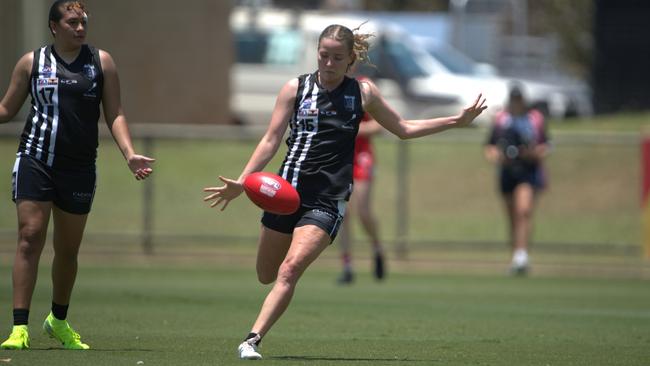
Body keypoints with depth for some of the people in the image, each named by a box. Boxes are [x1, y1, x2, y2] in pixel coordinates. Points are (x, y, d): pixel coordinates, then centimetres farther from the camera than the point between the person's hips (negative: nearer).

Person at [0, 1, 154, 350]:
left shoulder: (101, 61, 6)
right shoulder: (31, 62, 4)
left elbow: (114, 113, 6)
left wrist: (129, 154, -6)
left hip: (78, 169, 2)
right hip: (34, 161, -2)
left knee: (68, 248, 11)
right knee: (30, 238, -12)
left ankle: (58, 321, 31)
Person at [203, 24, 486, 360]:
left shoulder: (362, 93, 5)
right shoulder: (295, 88, 3)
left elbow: (404, 129, 17)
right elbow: (271, 140, -1)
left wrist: (457, 120, 13)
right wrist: (242, 181, -13)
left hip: (328, 200, -2)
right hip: (287, 191, 2)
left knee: (289, 270, -20)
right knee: (266, 275, 9)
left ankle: (252, 340, -21)